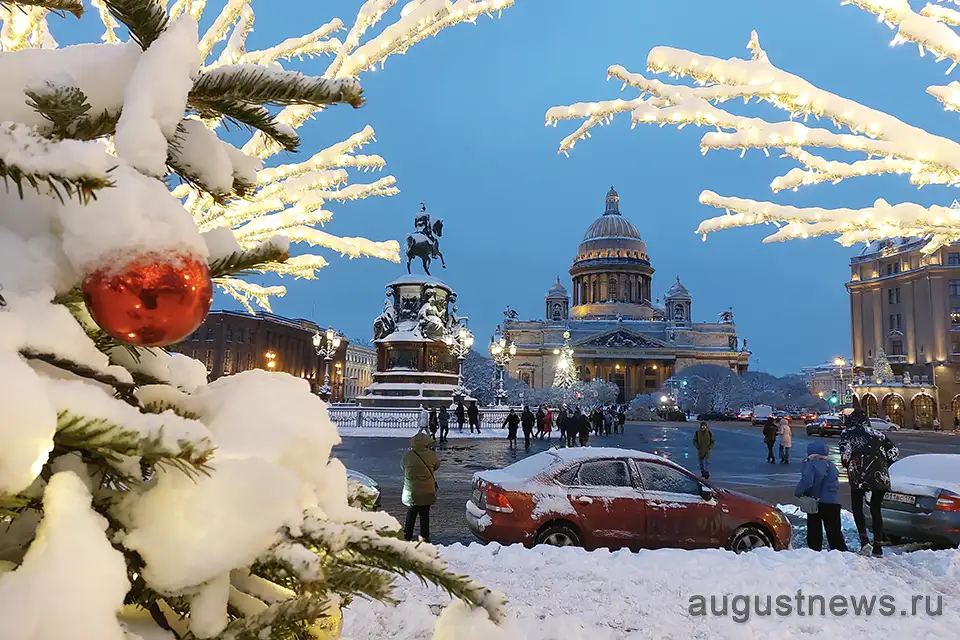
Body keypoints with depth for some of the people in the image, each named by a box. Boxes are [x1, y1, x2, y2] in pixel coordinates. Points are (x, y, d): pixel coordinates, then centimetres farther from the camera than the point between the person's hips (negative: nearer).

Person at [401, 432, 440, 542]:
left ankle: (406, 536, 22)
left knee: (411, 515, 16)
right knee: (424, 515, 10)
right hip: (426, 492, -2)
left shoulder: (408, 456, -10)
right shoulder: (431, 455, -13)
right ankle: (424, 537, 14)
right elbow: (437, 466, 4)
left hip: (411, 493, 2)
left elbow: (402, 466, 6)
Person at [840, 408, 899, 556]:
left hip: (859, 476, -4)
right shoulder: (877, 434, 18)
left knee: (857, 507, 14)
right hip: (881, 476, 4)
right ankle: (878, 546, 13)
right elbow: (894, 452, 12)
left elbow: (845, 455, -9)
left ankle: (864, 539, -3)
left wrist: (847, 465, 9)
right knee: (876, 509, 16)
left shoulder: (847, 433, 5)